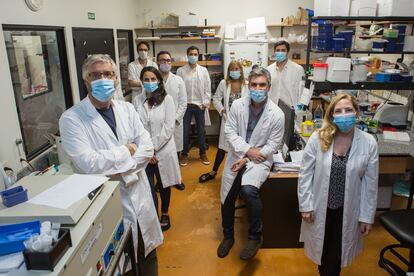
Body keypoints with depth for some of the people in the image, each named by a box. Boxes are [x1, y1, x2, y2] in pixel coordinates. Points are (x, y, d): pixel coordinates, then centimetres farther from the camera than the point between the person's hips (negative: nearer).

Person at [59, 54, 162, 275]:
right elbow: (88, 163, -23)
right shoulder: (71, 119, -12)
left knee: (148, 257, 21)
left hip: (139, 197, 5)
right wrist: (126, 151, -12)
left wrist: (119, 170, -16)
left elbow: (147, 148, -3)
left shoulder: (127, 109, 4)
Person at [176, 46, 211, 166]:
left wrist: (206, 102, -2)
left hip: (200, 105, 1)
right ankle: (184, 154, 20)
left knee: (201, 130, 10)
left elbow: (207, 88, 4)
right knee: (185, 131, 6)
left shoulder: (203, 70, 4)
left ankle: (203, 153, 23)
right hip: (186, 105, -1)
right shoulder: (180, 71, -1)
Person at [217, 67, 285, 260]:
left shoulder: (277, 114, -13)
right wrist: (247, 150, -17)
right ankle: (228, 236, 33)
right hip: (237, 156, 4)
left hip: (260, 159, -3)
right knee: (227, 198, 5)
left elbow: (272, 145, -10)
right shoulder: (237, 105, -6)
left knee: (248, 190, -30)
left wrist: (248, 159, -15)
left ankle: (255, 237, -4)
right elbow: (230, 131, -5)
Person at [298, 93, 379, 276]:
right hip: (320, 207, 0)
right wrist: (306, 206, -7)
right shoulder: (318, 138, -12)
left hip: (347, 210, 0)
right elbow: (305, 174, -7)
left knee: (336, 253, 14)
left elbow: (370, 183, -3)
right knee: (321, 248, 20)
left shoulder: (368, 143, -9)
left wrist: (367, 217, 0)